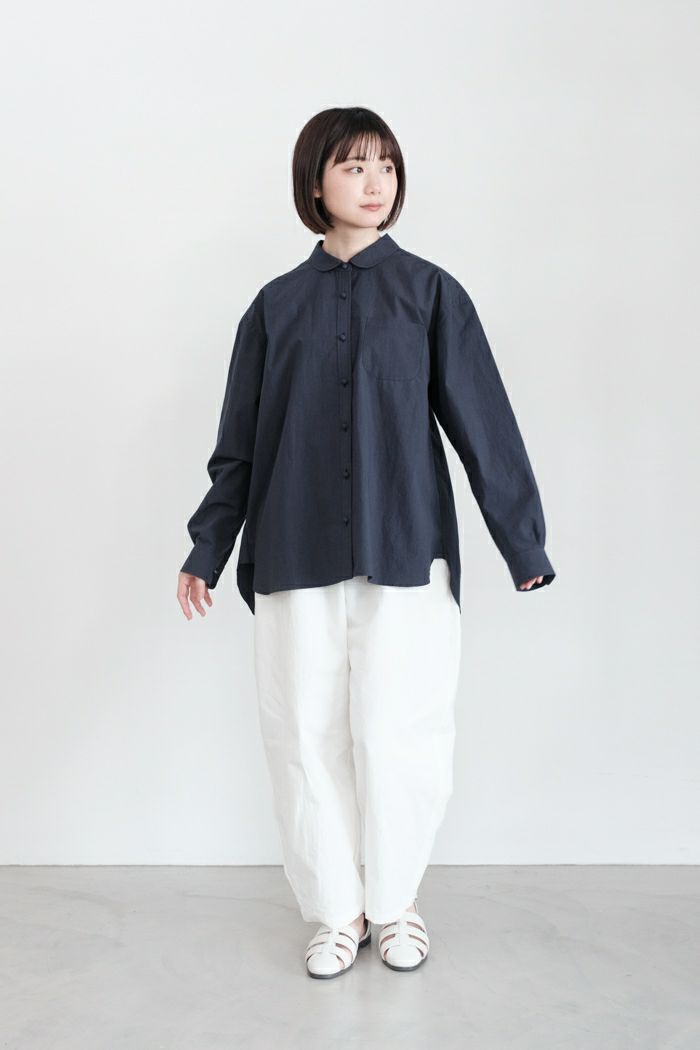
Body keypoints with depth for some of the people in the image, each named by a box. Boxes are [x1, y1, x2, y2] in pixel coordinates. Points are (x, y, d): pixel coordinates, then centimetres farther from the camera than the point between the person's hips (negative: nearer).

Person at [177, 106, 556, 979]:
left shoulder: (430, 294, 4)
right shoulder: (277, 306, 8)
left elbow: (483, 423, 3)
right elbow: (239, 443, 11)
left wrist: (525, 546, 2)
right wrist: (206, 551, 11)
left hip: (407, 553, -1)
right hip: (296, 556, 2)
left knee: (398, 733, 0)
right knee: (308, 736, 4)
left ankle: (396, 903, 23)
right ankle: (334, 912, 23)